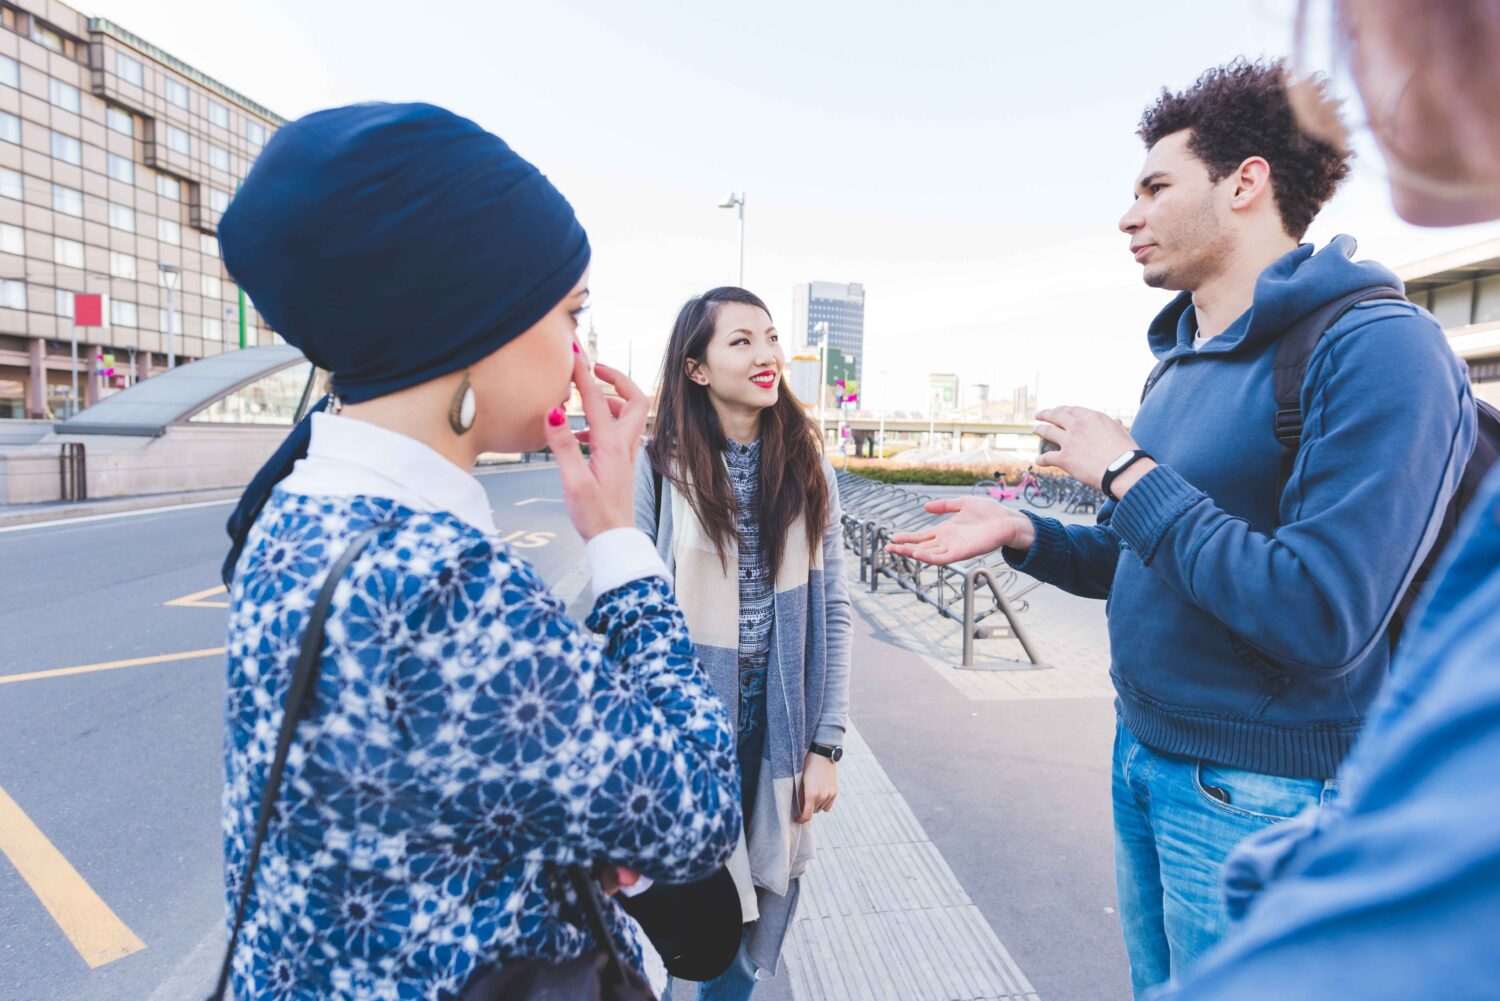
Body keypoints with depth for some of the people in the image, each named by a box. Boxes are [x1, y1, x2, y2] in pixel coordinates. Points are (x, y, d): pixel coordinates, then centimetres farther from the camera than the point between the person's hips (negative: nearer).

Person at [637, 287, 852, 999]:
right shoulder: (659, 468, -10)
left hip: (779, 730, 3)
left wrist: (826, 744, 0)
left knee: (762, 935, 16)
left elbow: (832, 612, 2)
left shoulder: (808, 470, 1)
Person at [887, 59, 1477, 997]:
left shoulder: (1379, 349, -18)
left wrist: (1127, 472, -21)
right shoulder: (1184, 360, 8)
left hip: (1262, 795, -7)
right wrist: (1023, 533, -2)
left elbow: (1321, 617, -28)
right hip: (1145, 759, 8)